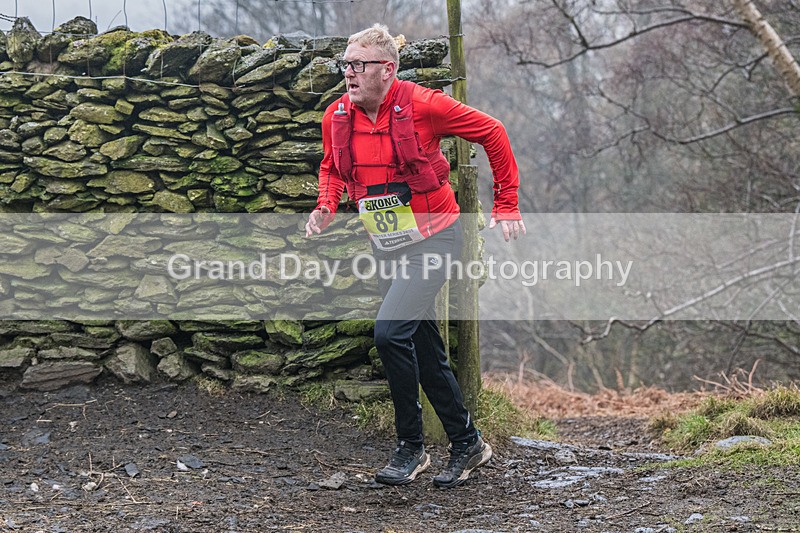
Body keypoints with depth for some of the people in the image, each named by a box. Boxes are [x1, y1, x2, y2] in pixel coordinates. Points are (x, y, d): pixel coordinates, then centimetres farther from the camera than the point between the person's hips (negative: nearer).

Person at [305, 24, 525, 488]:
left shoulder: (422, 105, -18)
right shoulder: (336, 117, -2)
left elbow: (492, 133, -8)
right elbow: (333, 167, 19)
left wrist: (507, 205, -6)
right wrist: (327, 205, -2)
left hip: (433, 238, -7)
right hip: (388, 246, 7)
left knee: (391, 331, -22)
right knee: (426, 351, 12)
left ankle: (411, 447, -7)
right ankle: (469, 444, 27)